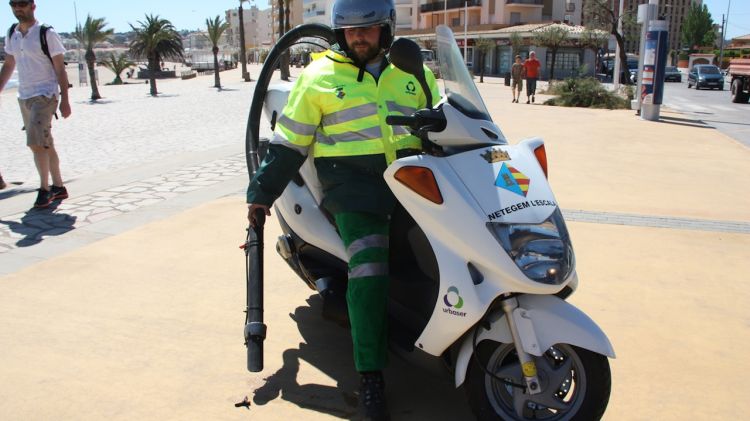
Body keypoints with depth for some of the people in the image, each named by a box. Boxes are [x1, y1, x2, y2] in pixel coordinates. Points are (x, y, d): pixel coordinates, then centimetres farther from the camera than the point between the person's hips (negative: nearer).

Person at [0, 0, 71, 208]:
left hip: (45, 95, -7)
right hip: (24, 96, 7)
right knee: (44, 144, 11)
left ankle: (45, 188, -3)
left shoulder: (47, 33, -8)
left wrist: (64, 100, -12)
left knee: (36, 142, -15)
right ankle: (58, 187, 19)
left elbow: (60, 68, -8)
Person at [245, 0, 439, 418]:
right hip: (353, 184, -5)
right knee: (368, 270, -18)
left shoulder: (413, 73, 15)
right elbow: (289, 141, 6)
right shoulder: (319, 76, 6)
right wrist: (263, 191, 4)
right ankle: (371, 374, -11)